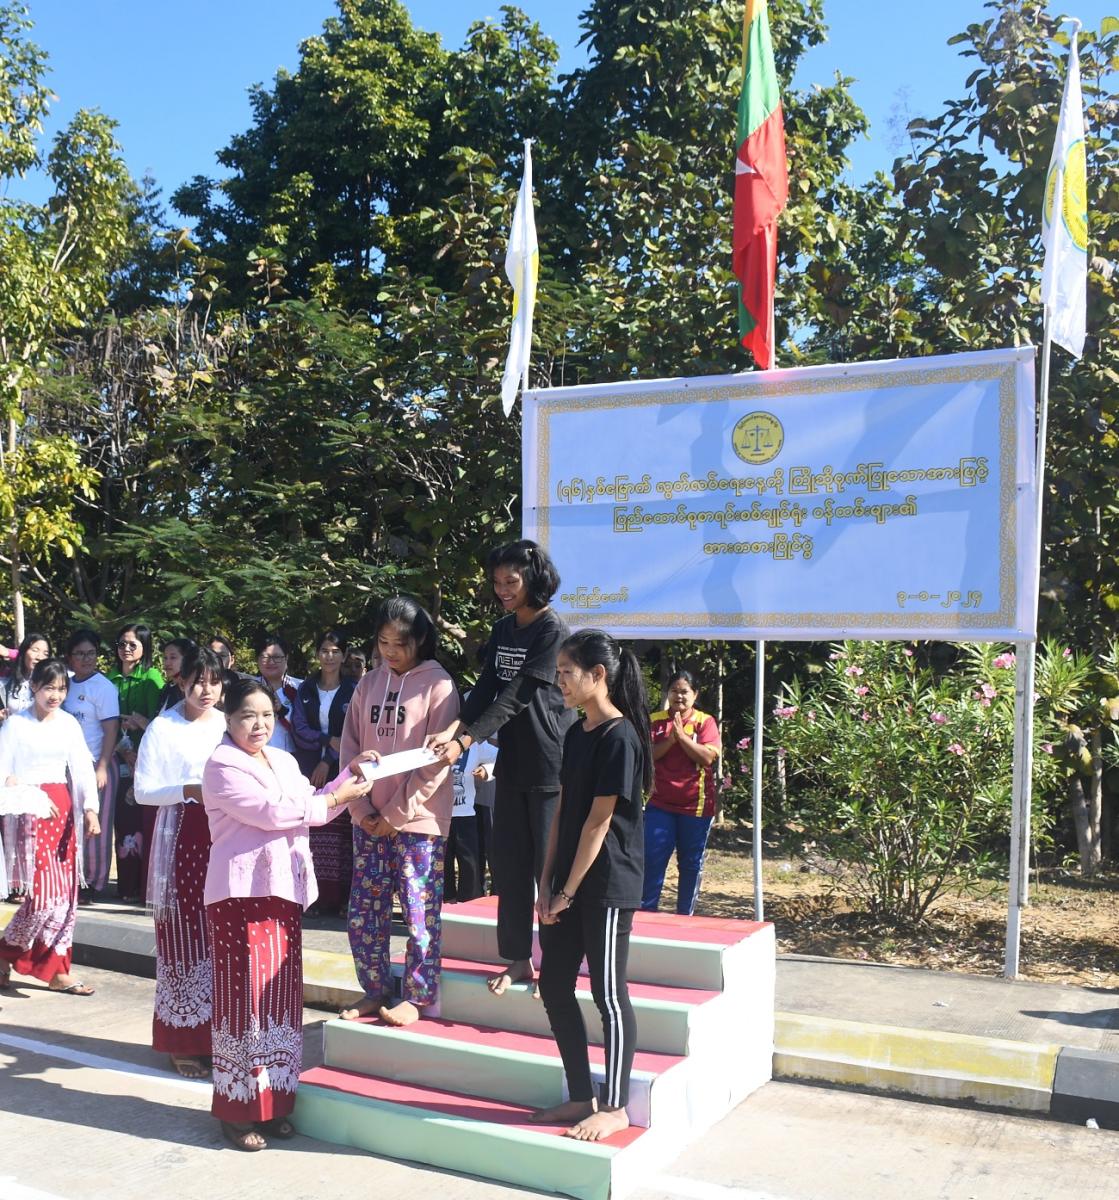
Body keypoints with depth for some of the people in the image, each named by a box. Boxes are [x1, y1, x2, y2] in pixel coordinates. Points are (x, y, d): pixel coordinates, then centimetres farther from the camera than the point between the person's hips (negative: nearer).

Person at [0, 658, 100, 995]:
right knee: (44, 892, -11)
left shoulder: (68, 723, 8)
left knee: (64, 894, 5)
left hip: (63, 810, 5)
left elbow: (82, 768, 7)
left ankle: (57, 970, 14)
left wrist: (90, 808, -2)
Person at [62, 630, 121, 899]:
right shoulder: (67, 683, 8)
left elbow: (111, 731, -11)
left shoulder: (103, 687, -8)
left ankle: (94, 883, 12)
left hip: (95, 765, -5)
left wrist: (101, 768, -15)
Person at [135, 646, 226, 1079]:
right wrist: (190, 790, -16)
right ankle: (183, 1040, 11)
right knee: (184, 935, 0)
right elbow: (143, 790, -3)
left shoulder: (229, 725, 7)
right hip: (181, 840, -3)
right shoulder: (163, 728, -2)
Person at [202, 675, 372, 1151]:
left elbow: (311, 806, 14)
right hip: (240, 894, -7)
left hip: (284, 890, 7)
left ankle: (272, 1103, 20)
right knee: (245, 996, -4)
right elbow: (271, 810, -17)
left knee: (281, 996, 10)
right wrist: (335, 799, -10)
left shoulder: (284, 762, 18)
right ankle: (238, 1111, 8)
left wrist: (350, 774, 3)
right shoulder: (223, 766, -7)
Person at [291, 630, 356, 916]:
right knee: (311, 832, -5)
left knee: (341, 833, -6)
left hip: (340, 771, -1)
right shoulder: (304, 690, 11)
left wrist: (329, 761, -8)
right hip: (309, 769, 2)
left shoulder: (352, 691, 6)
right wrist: (328, 740, -11)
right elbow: (299, 730, 4)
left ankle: (341, 896, -1)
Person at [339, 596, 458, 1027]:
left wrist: (397, 813, -12)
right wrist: (363, 809, -2)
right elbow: (351, 749, 9)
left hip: (418, 819, -5)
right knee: (364, 911, 9)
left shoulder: (437, 685, -7)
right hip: (369, 819, 5)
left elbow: (436, 761, -10)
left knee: (420, 911, 2)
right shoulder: (368, 684, 8)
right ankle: (375, 991, 23)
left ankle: (416, 997, 14)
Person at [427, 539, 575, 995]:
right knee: (509, 863, 10)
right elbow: (485, 690, 2)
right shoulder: (502, 631, 11)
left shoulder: (553, 631, -13)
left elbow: (515, 698, -20)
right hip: (513, 764, 7)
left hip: (550, 766, -7)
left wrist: (465, 742, -26)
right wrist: (453, 729, -16)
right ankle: (518, 959, 22)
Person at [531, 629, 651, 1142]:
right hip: (566, 886, 9)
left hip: (606, 887, -9)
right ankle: (581, 1098, 24)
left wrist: (568, 891, -14)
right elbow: (563, 813, 11)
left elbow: (599, 821, -17)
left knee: (608, 994, 2)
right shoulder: (576, 734, 10)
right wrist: (547, 883, 7)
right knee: (554, 986, 11)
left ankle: (614, 1108, 17)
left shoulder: (619, 736, -15)